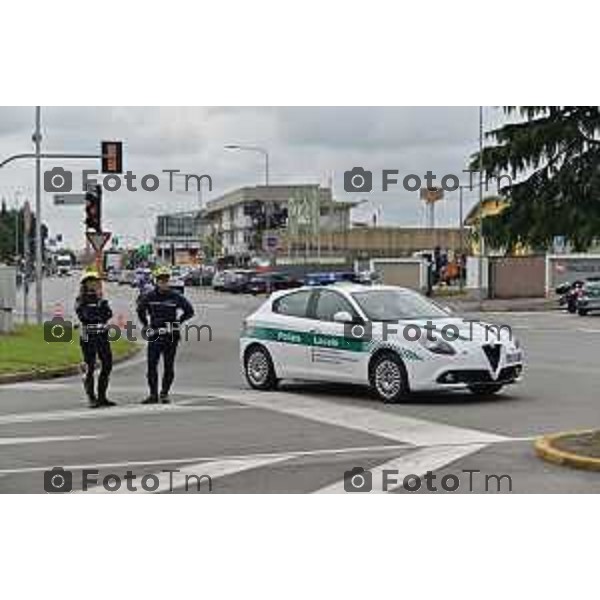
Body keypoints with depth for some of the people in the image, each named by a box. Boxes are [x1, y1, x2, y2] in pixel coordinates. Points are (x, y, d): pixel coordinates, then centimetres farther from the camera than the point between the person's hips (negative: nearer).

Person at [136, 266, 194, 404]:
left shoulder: (176, 297, -1)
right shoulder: (149, 297, 2)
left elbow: (189, 311, 9)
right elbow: (140, 310, 20)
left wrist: (177, 322, 4)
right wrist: (146, 324, 14)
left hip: (171, 336, 0)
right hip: (154, 336, 1)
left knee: (169, 367, 4)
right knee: (151, 365, -4)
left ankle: (164, 393, 14)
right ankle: (153, 394, 2)